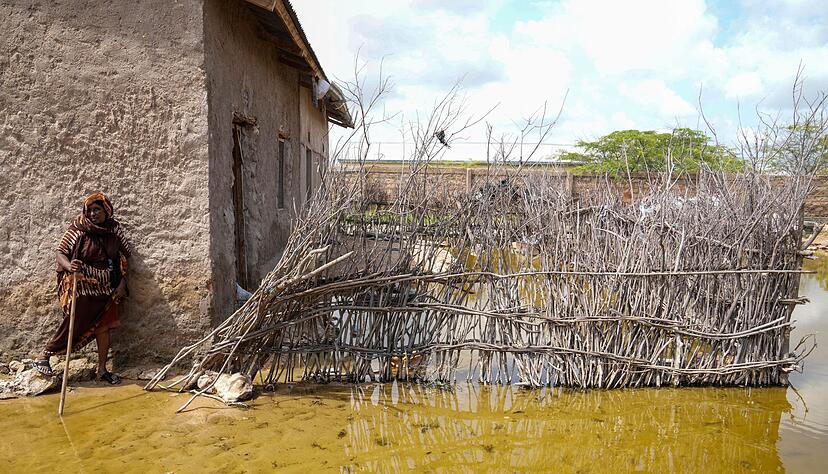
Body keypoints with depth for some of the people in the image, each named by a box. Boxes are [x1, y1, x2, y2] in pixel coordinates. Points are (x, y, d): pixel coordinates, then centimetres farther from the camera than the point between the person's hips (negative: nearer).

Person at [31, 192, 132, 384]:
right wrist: (69, 266, -30)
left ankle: (102, 369, 18)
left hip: (106, 289, 4)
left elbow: (125, 256, 6)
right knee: (73, 324, 1)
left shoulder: (115, 229, 1)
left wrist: (122, 284, 1)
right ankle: (43, 357, 20)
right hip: (82, 287, -4)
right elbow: (60, 251, -9)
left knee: (103, 327, 7)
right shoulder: (78, 228, -9)